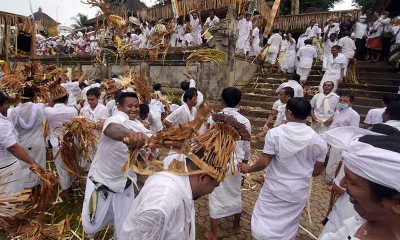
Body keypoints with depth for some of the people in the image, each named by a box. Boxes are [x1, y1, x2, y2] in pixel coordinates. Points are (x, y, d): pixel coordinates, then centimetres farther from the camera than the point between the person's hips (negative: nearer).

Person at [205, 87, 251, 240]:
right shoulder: (245, 121, -6)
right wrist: (245, 163, 16)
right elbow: (246, 147, 1)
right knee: (236, 194, 22)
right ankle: (237, 226, 42)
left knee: (216, 197, 10)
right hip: (236, 163, 3)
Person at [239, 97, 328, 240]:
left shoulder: (275, 133, -17)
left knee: (262, 226, 15)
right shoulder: (318, 140, -8)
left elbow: (264, 162, -17)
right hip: (298, 193, 3)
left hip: (274, 189, -3)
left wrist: (248, 169, 1)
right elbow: (317, 172, 0)